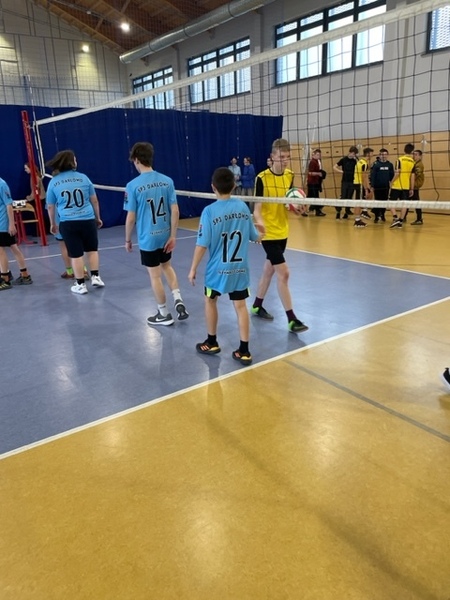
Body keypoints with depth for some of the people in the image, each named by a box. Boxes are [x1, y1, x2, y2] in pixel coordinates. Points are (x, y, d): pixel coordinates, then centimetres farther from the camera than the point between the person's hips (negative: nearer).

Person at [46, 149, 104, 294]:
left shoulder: (53, 182, 3)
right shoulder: (83, 178, 2)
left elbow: (50, 207, 9)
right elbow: (94, 200, 9)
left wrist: (53, 224, 24)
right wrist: (97, 217, 22)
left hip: (67, 223, 0)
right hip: (87, 220, 1)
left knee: (76, 254, 5)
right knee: (92, 249, 18)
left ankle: (80, 285, 13)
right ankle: (95, 277, 18)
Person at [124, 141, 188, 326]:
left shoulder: (133, 185, -14)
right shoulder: (167, 181, -3)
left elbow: (131, 218, -11)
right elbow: (175, 211, -5)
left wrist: (127, 240, 3)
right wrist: (173, 236, 2)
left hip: (147, 238, -4)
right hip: (165, 235, 4)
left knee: (155, 275, 9)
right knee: (166, 266, 26)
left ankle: (164, 314, 20)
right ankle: (178, 300, 14)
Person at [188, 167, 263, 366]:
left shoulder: (209, 211, -15)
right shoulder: (243, 207, -2)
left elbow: (202, 244, -15)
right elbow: (255, 237, 8)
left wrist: (193, 268, -4)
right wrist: (260, 231, 31)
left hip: (218, 269, -3)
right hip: (240, 268, 3)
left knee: (210, 301, 19)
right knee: (240, 306, 9)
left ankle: (212, 343, 32)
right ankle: (244, 351, 13)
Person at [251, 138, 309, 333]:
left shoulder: (290, 176, 5)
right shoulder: (262, 178, -14)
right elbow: (257, 208, -16)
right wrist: (260, 222, -37)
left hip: (283, 231, 7)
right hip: (269, 233, -7)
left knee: (269, 270, 17)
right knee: (283, 273, -9)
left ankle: (257, 306, 34)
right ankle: (292, 319, -2)